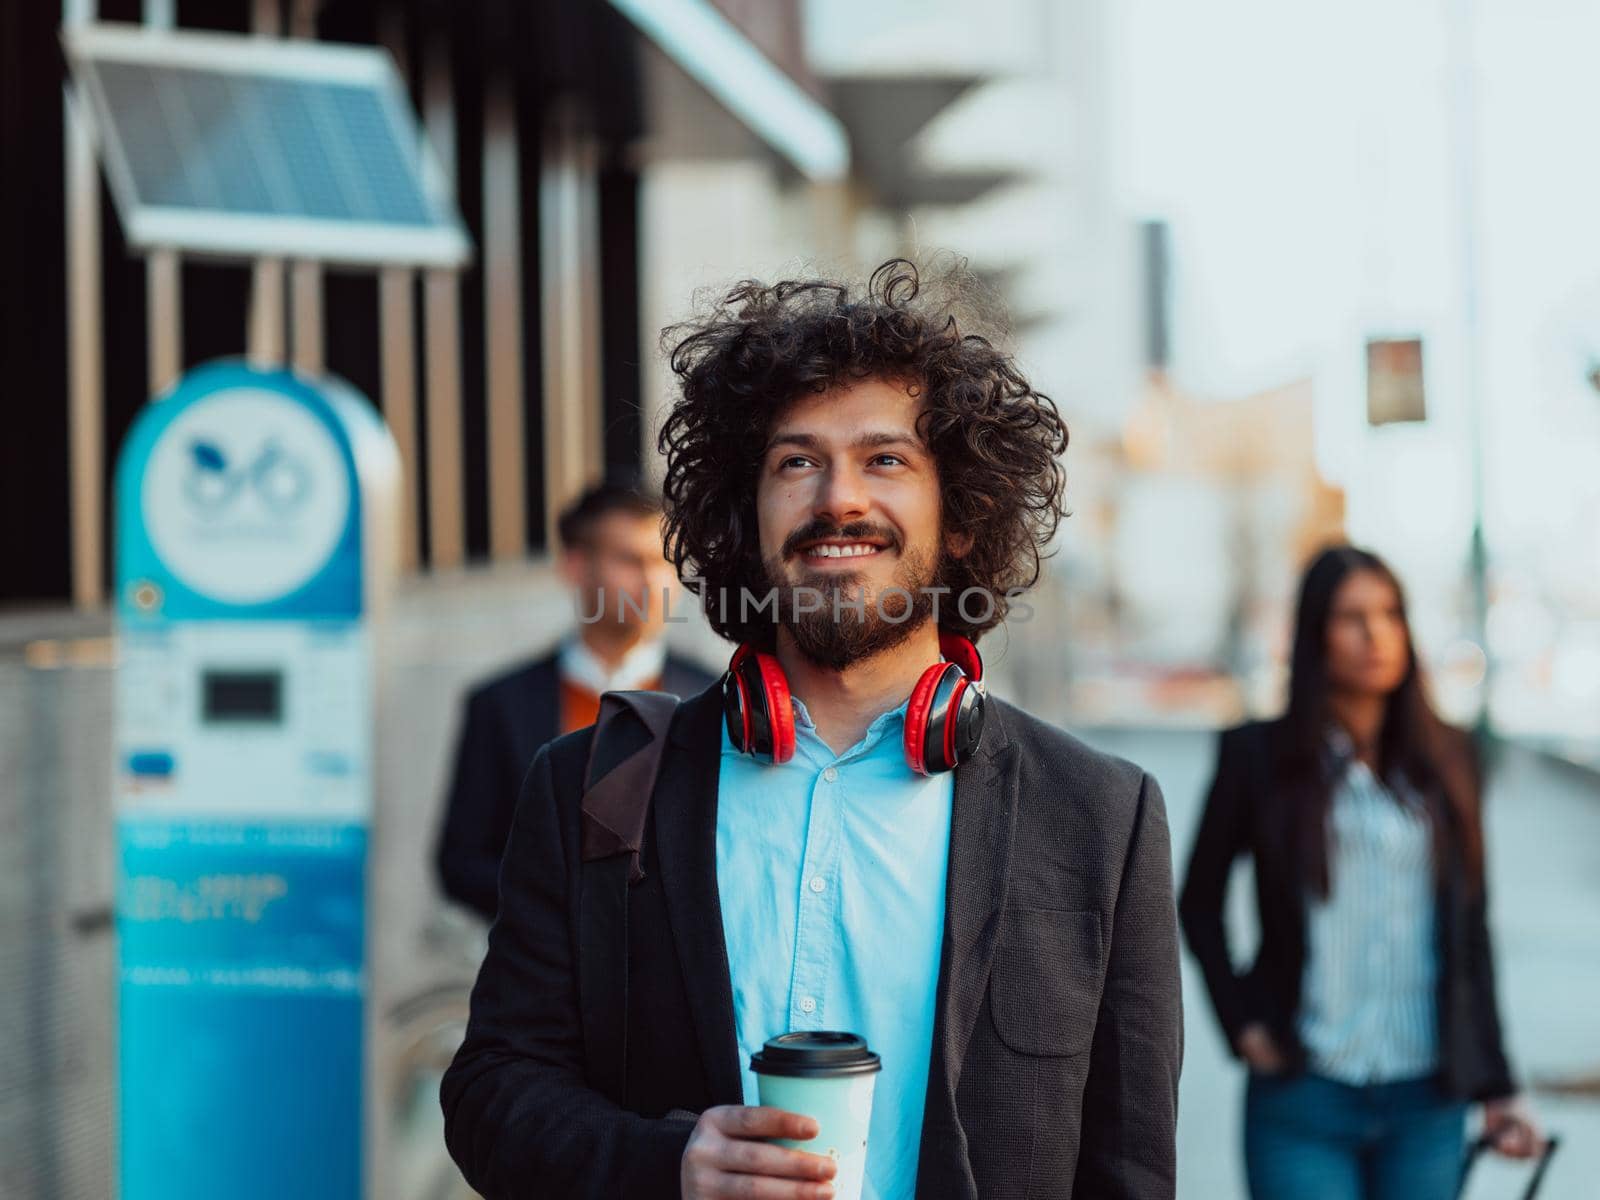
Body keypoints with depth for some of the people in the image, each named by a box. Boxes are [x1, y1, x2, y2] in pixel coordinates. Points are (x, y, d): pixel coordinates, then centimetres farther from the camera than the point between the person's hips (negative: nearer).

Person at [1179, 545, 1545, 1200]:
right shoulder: (1260, 755, 0)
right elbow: (1199, 902, 9)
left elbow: (1470, 928, 11)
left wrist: (1495, 1085, 8)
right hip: (1303, 1099, -3)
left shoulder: (1447, 759, 8)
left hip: (1427, 1103, 3)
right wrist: (1241, 1022, -1)